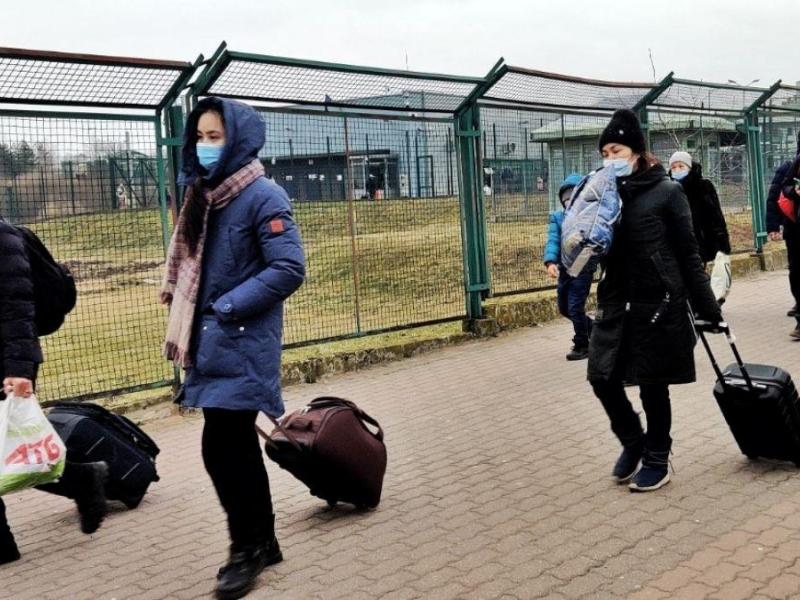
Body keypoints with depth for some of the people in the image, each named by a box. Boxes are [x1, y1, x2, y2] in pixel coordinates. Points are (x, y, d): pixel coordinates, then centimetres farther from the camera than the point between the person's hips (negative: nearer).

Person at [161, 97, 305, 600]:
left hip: (243, 344, -8)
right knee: (235, 445, 14)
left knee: (221, 449, -6)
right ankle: (263, 542, 28)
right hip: (213, 341, 8)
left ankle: (247, 547, 13)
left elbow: (290, 269, -18)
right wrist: (189, 321, 7)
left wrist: (227, 308, -17)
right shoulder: (204, 195, 11)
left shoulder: (263, 196, -13)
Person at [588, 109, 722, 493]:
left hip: (659, 304, -4)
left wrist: (706, 307, -3)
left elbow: (688, 253, -4)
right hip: (615, 303, 5)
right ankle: (633, 443, 29)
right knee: (603, 379, 3)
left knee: (653, 387, 5)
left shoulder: (666, 192, -6)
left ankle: (656, 462, 24)